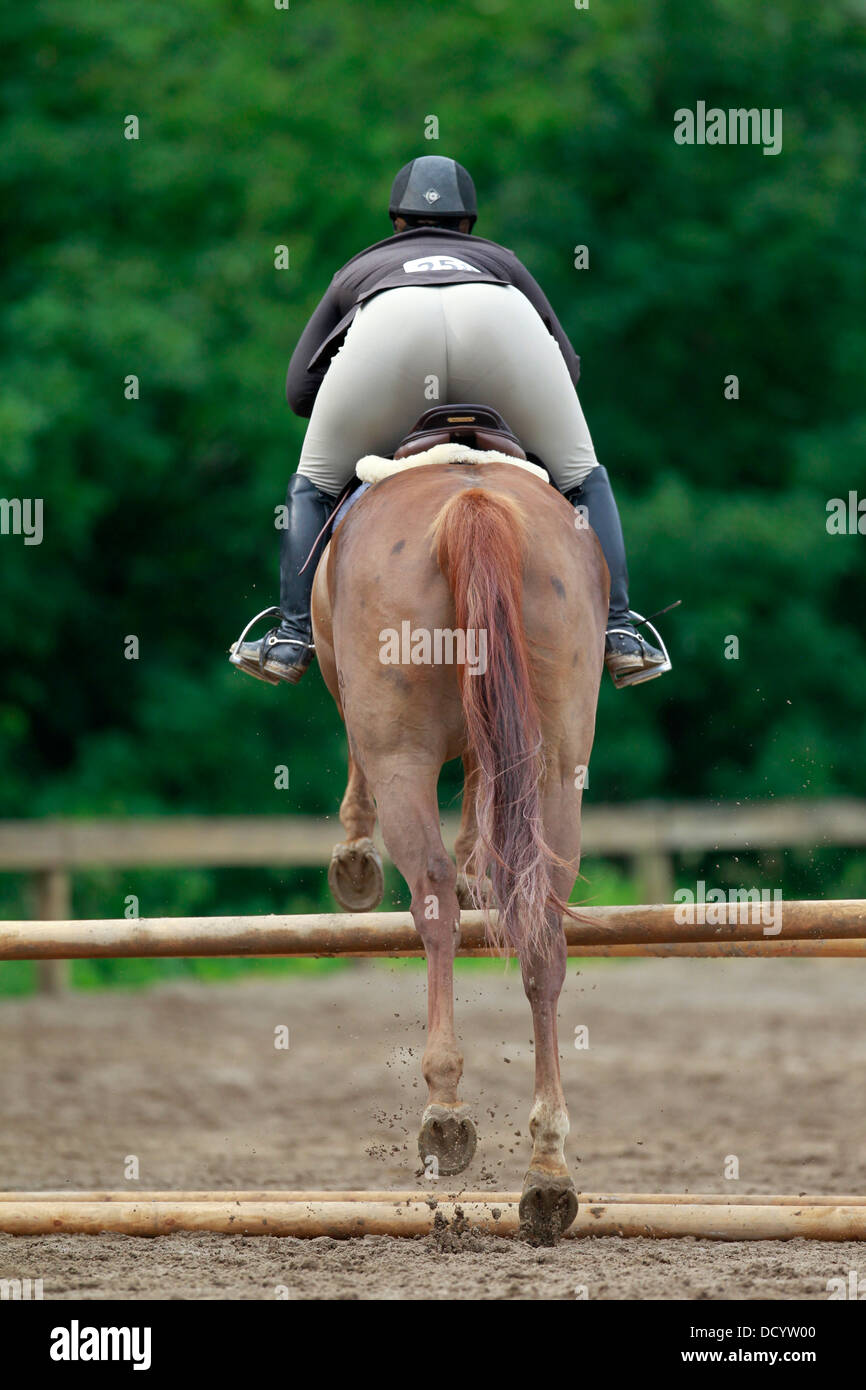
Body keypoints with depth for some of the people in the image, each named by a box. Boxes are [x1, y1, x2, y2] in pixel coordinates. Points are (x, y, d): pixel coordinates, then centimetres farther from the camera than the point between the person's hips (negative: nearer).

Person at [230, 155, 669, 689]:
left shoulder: (358, 269, 42)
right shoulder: (499, 259, 43)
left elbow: (300, 390, 33)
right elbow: (570, 368, 36)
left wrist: (391, 399, 46)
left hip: (390, 325, 0)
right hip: (501, 321, 0)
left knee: (314, 485, 23)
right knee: (582, 476, 21)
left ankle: (293, 636, 14)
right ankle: (619, 633, 8)